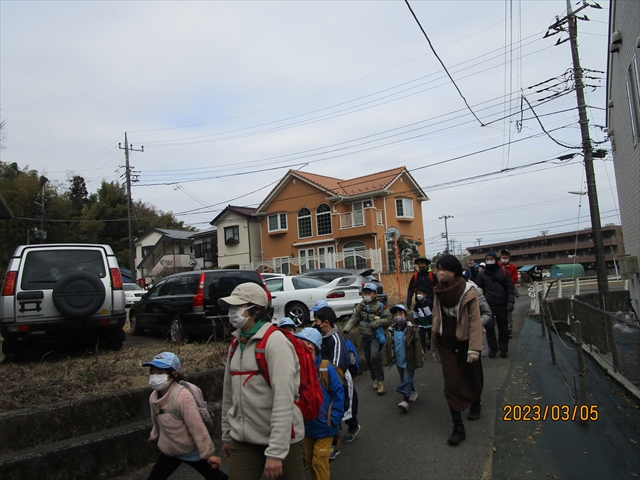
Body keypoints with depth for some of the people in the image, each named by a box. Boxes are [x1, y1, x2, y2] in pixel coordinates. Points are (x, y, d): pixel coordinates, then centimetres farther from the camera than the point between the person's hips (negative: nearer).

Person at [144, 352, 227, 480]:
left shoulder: (183, 396, -31)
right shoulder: (154, 396, -8)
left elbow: (197, 427, -30)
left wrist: (208, 453, -27)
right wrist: (155, 435, 29)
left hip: (192, 451, -6)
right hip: (170, 451, 6)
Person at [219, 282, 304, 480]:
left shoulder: (275, 341, -17)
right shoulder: (237, 343, 6)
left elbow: (283, 399, -23)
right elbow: (229, 392, 12)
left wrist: (276, 452, -24)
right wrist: (226, 435, 14)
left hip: (281, 440, -5)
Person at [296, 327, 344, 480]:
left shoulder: (326, 368, -19)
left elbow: (338, 394, -15)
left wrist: (334, 420, -15)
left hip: (324, 426, -5)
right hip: (306, 426, 5)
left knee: (319, 461, 2)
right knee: (309, 459, 20)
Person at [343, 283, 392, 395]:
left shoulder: (380, 306, -7)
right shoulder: (360, 306, 2)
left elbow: (389, 319, -6)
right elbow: (354, 318, -1)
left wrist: (377, 323, -19)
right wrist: (347, 329, -16)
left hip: (376, 336, -5)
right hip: (365, 336, 5)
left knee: (375, 357, -20)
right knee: (369, 359, 12)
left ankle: (380, 381, -6)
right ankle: (374, 379, 31)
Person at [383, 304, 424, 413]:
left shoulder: (411, 329, -16)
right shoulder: (391, 331, -3)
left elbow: (417, 346, -14)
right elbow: (387, 346, 5)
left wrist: (418, 361, -14)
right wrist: (388, 360, 4)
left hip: (409, 361, -5)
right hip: (399, 361, 5)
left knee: (407, 380, -4)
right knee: (404, 379, 20)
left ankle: (405, 400, -1)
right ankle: (413, 392, 43)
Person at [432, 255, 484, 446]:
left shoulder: (468, 290, -14)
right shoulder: (439, 292, 0)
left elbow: (475, 321, -15)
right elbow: (436, 319, 7)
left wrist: (474, 347, -20)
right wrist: (435, 346, 11)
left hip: (465, 342, -3)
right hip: (446, 343, 3)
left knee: (472, 378, 18)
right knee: (451, 384, -1)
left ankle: (476, 404, 49)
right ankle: (458, 428, 5)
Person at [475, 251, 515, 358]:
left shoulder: (503, 272, 2)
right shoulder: (482, 274, 5)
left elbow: (510, 288, 1)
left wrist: (510, 301, -9)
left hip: (502, 305, 0)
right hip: (488, 305, 1)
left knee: (503, 328, 9)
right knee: (489, 327, 1)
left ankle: (504, 349, 19)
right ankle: (492, 348, 13)